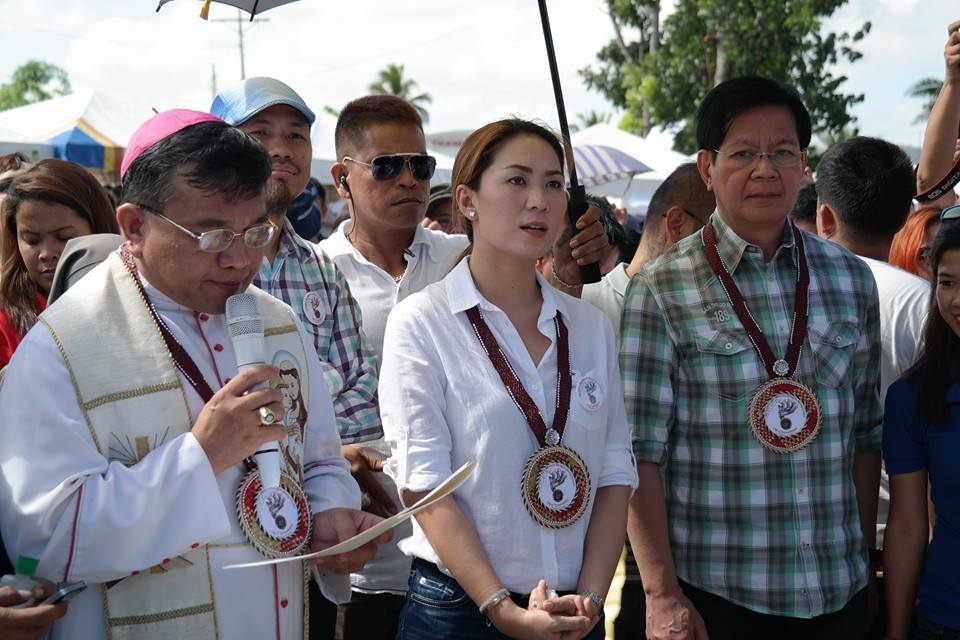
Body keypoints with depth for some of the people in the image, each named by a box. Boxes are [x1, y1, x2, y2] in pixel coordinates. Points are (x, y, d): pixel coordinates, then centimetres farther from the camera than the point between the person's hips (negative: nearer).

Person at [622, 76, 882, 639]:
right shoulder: (663, 290, -7)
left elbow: (866, 434, 10)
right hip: (711, 592, -3)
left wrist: (865, 558, 8)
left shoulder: (852, 279, 5)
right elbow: (639, 454, -9)